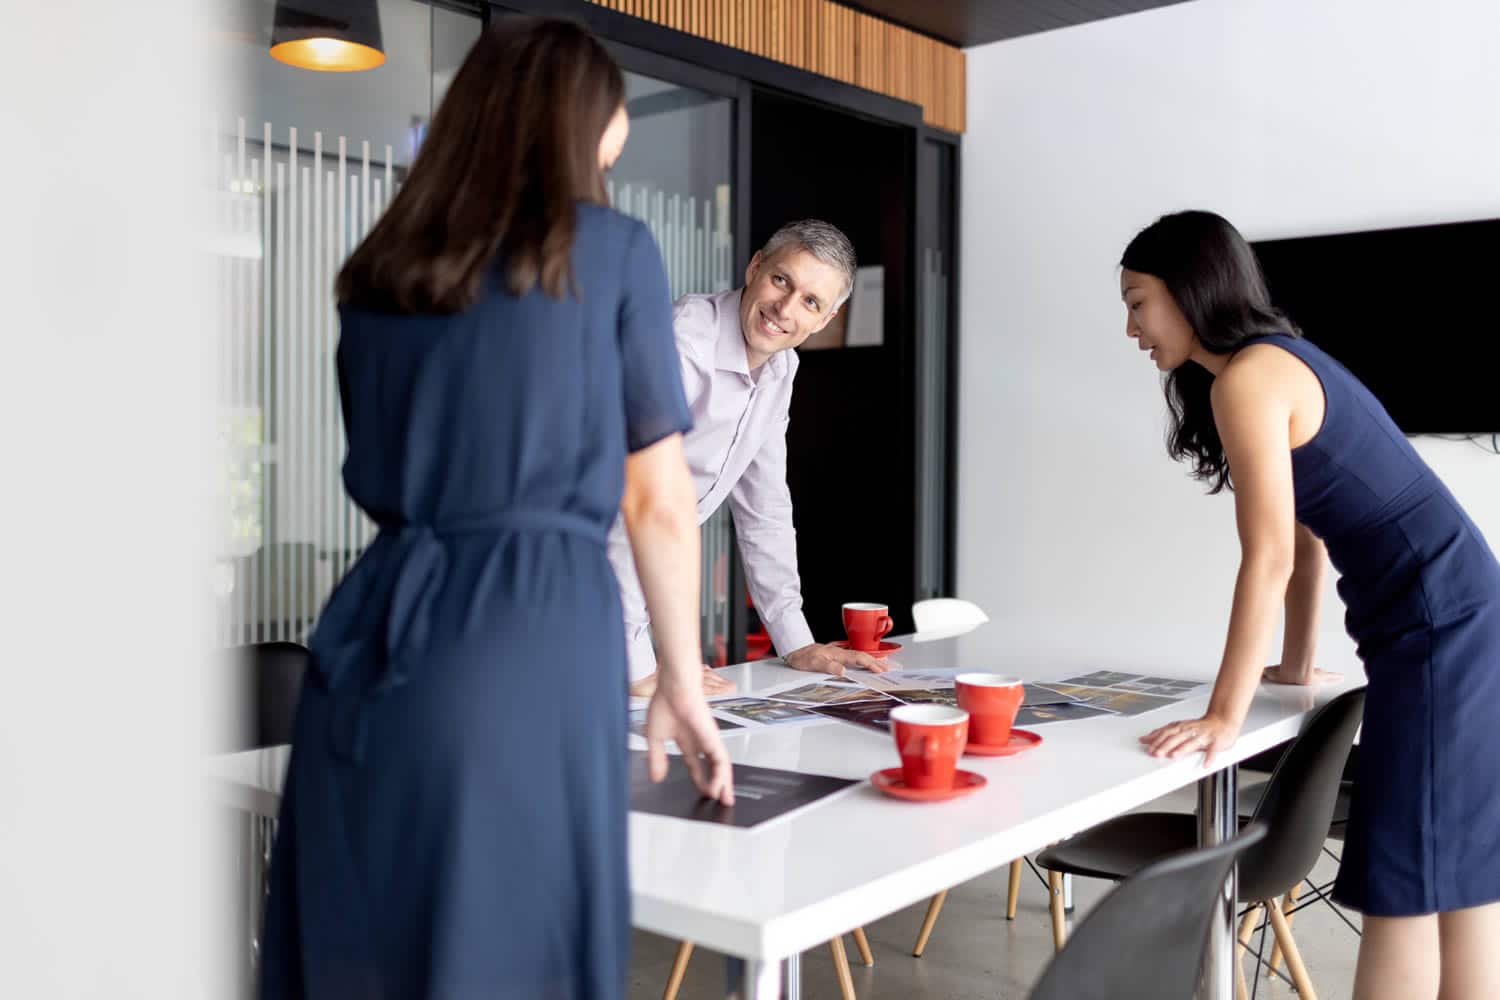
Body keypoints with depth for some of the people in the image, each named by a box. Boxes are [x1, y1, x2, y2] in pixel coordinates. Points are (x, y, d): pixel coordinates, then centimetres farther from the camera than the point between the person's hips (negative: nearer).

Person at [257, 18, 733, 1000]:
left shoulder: (379, 269, 16)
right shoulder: (612, 247, 4)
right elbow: (658, 498, 4)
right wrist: (683, 680, 14)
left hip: (375, 636, 5)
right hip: (532, 638, -5)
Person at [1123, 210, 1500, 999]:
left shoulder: (1246, 377, -13)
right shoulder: (1280, 361, 16)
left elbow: (1268, 559, -20)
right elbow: (1306, 532, 20)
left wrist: (1224, 715, -18)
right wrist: (1297, 664, 26)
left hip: (1435, 626, -10)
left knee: (1402, 888, -4)